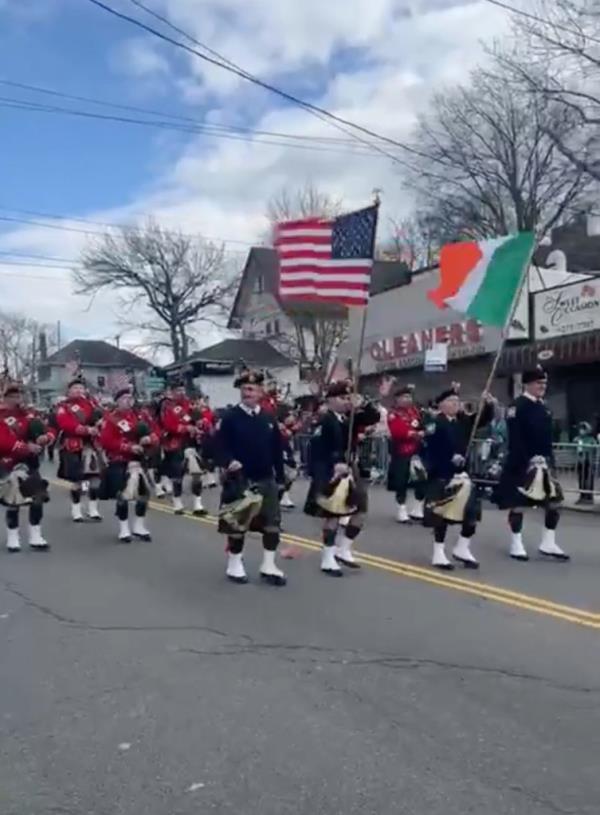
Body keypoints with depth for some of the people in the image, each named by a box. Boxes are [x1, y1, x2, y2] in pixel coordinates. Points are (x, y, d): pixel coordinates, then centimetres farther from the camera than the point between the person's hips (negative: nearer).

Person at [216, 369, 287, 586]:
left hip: (267, 480, 4)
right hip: (239, 480, -4)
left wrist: (280, 478, 8)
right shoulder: (230, 417, -6)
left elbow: (277, 450, 9)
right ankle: (234, 565, 20)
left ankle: (268, 566, 15)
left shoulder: (269, 419, 6)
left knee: (273, 523, 4)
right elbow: (221, 446, -9)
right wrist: (229, 462, -29)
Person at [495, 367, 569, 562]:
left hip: (543, 463, 8)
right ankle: (516, 544, 11)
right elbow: (515, 438, -19)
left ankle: (548, 543, 17)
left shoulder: (543, 407, 13)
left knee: (554, 501, 6)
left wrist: (549, 460, 10)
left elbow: (547, 437, 16)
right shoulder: (517, 406, -12)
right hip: (522, 463, -8)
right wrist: (529, 459, -23)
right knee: (518, 503, 1)